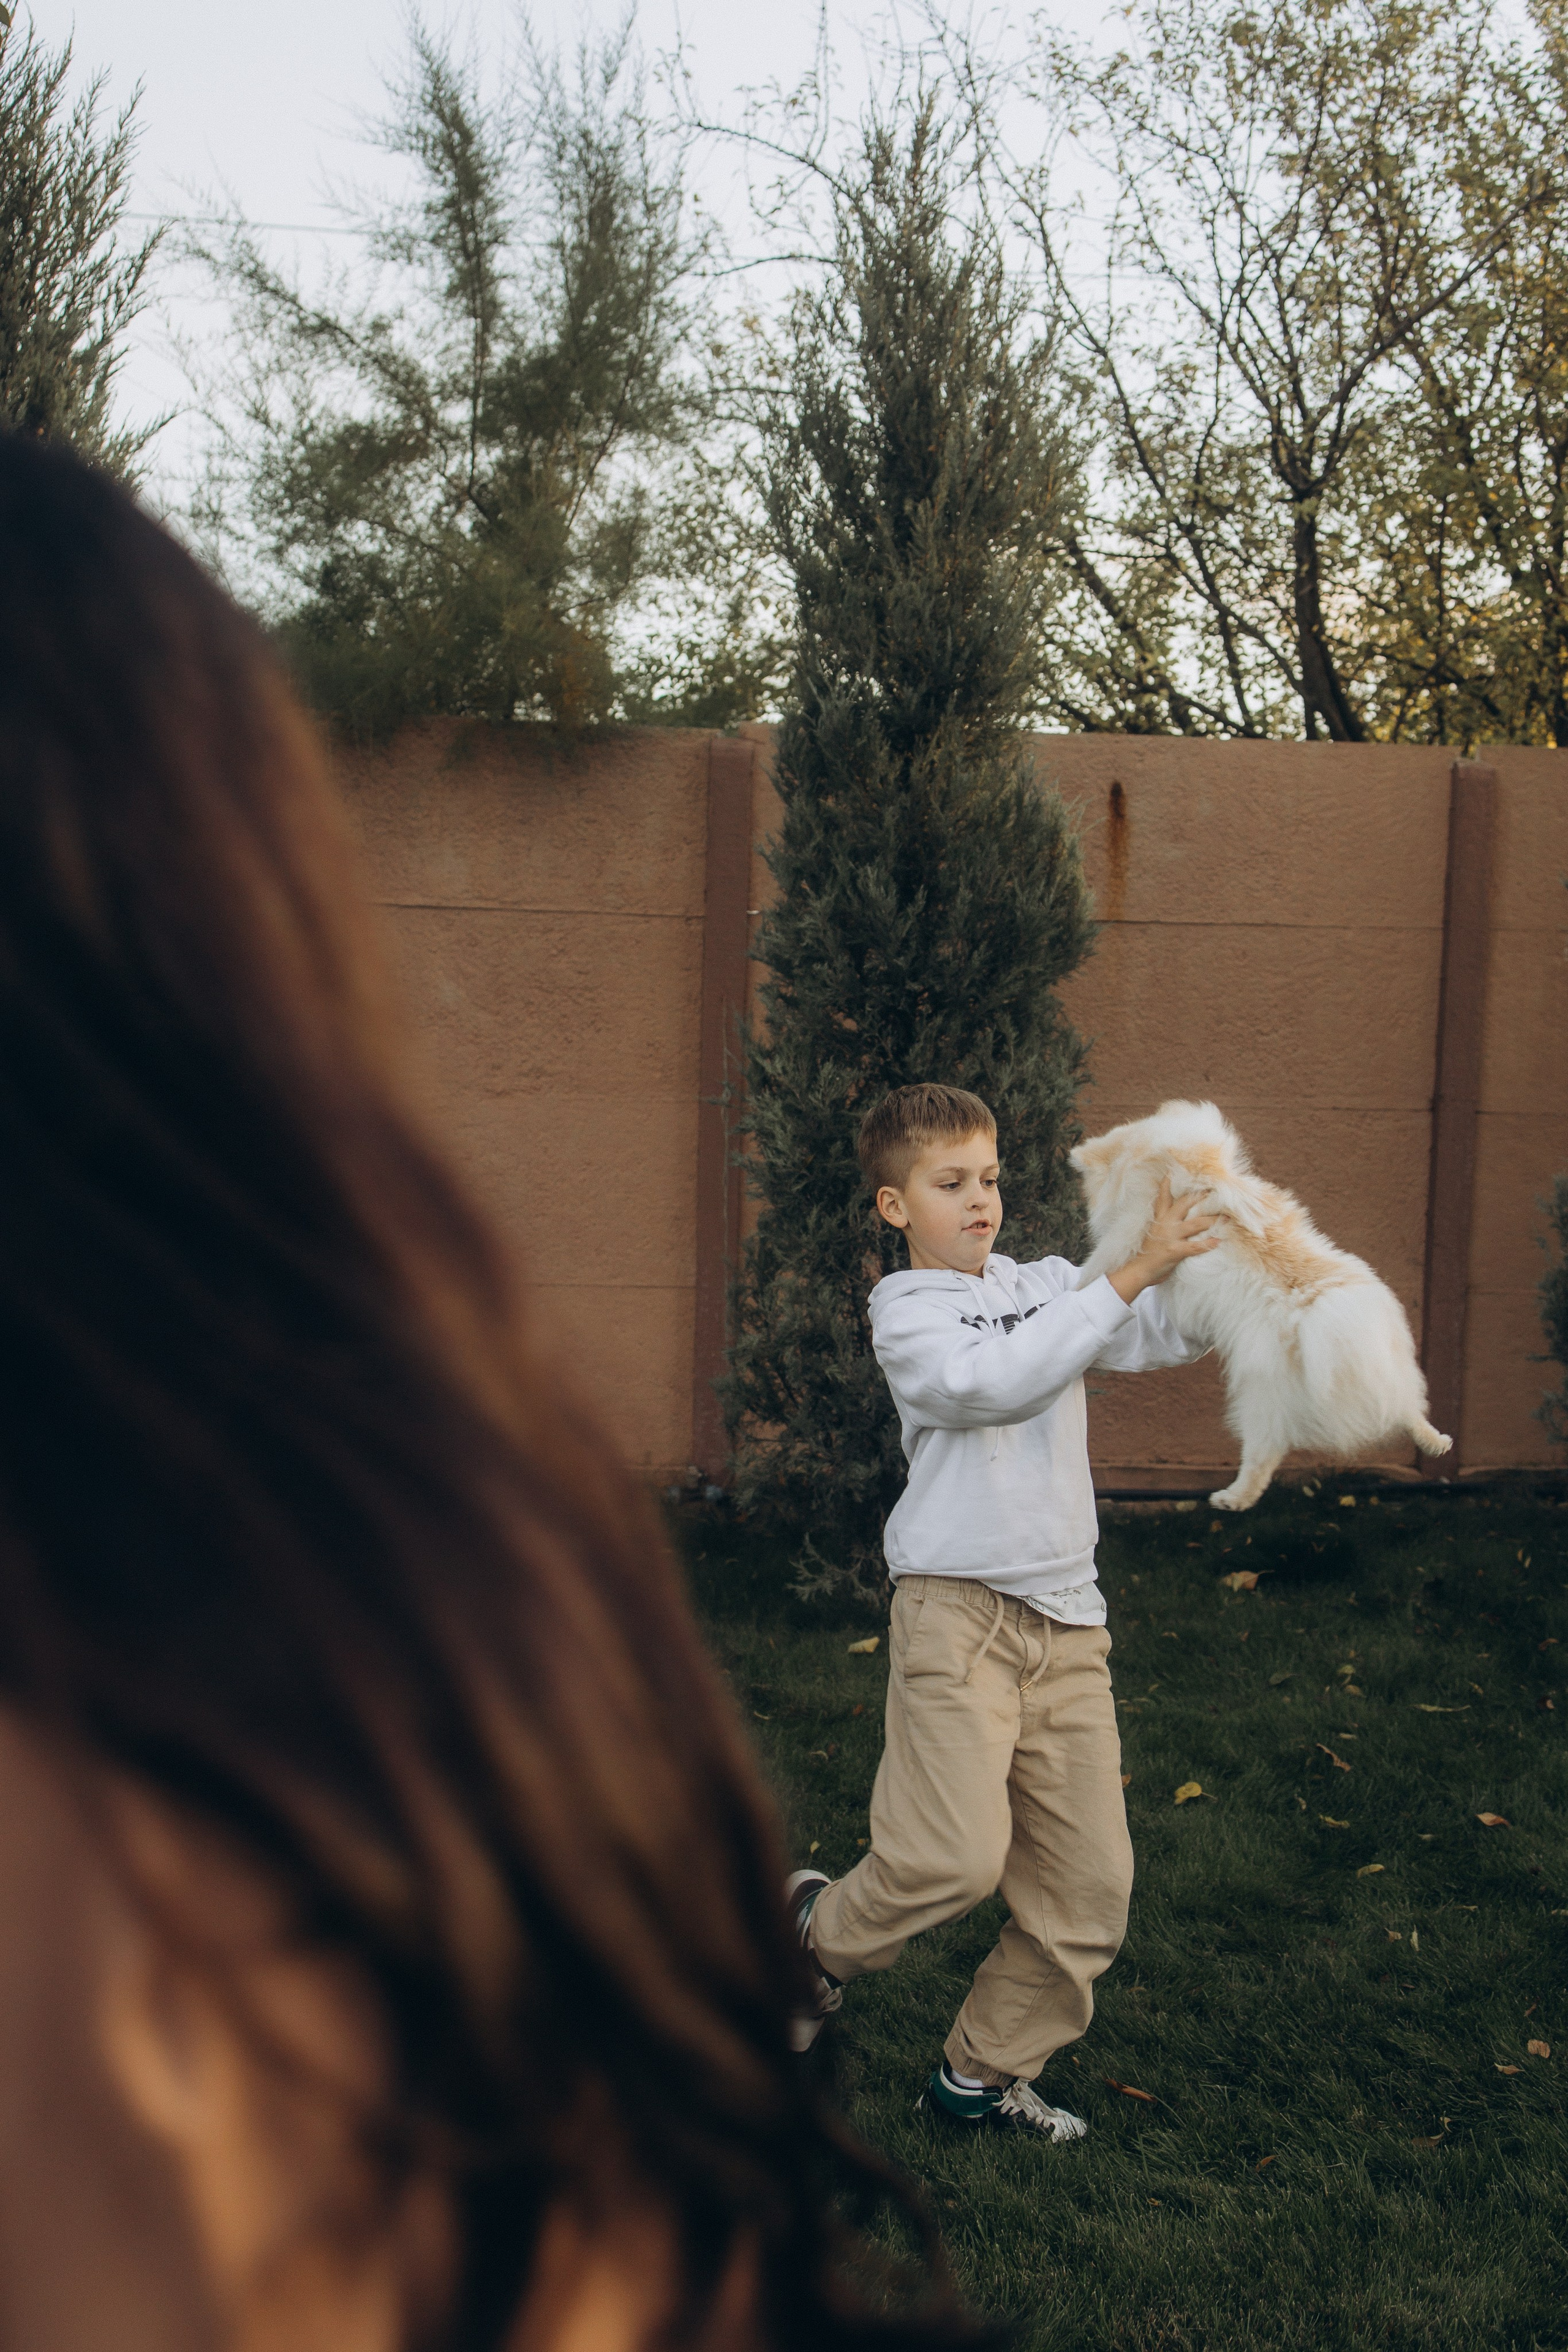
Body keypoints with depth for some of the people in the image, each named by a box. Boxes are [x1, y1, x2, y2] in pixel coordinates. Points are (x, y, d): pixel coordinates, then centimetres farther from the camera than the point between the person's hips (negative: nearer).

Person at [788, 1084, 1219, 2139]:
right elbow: (994, 1381, -21)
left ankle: (985, 2072, 25)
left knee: (1089, 1883, 6)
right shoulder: (906, 1308, -2)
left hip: (1068, 1622, 6)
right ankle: (819, 1932, 13)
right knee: (956, 1855, -18)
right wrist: (1129, 1276, -23)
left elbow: (1167, 1336, 6)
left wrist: (1207, 1264, -13)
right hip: (958, 1607, -6)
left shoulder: (1049, 1285, 15)